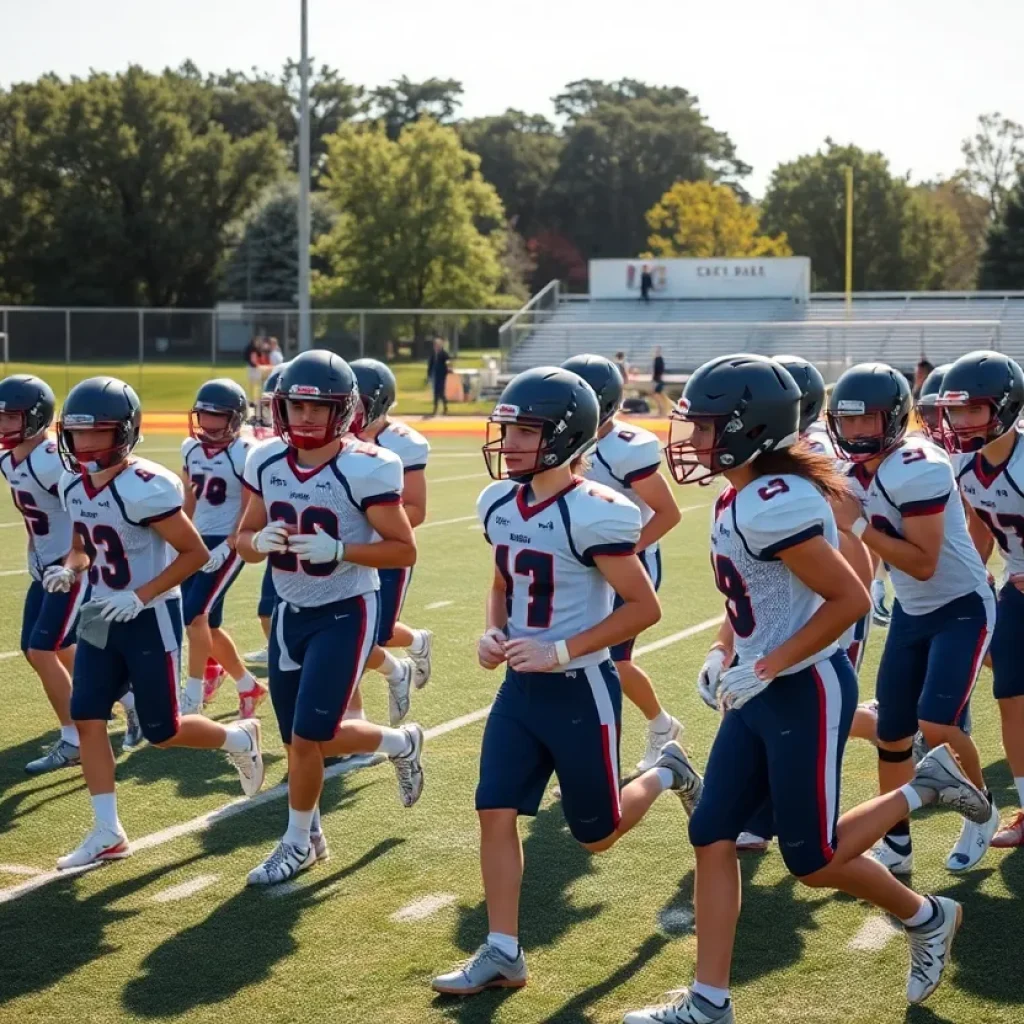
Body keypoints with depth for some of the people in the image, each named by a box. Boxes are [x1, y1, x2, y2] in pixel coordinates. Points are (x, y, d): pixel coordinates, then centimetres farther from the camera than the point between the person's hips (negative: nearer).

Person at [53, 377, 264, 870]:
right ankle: (108, 832, 9)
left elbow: (195, 553, -19)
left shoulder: (144, 487, -24)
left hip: (150, 619, -7)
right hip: (101, 617, 7)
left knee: (161, 732, 3)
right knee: (87, 719, 0)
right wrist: (68, 570, -7)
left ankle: (239, 739, 31)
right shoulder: (73, 484, 1)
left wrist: (139, 597, -24)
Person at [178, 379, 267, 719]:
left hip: (228, 543, -7)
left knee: (195, 613, -16)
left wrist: (227, 547, -20)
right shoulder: (191, 448, 6)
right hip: (199, 540, 7)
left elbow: (250, 510, -13)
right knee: (207, 624, 8)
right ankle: (248, 685, 26)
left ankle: (193, 694, -8)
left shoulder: (245, 454, -13)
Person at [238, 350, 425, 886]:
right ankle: (401, 744, 37)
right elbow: (244, 539, 8)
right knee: (305, 740, 11)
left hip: (344, 615, -6)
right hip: (290, 613, 6)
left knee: (307, 739, -5)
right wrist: (261, 542, -15)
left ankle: (299, 842, 19)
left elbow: (404, 550, -14)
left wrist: (337, 550, -27)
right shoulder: (266, 463, -1)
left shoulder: (364, 469, -17)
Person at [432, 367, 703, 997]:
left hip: (580, 689, -6)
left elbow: (645, 608, -18)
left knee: (596, 835, 9)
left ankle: (666, 774, 38)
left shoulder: (592, 513, -22)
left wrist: (560, 651, -21)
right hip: (520, 688, 6)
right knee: (496, 814, -1)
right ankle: (504, 952, 9)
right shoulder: (500, 504, 1)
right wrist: (493, 634, -3)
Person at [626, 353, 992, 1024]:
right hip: (764, 693, 10)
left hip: (805, 693, -10)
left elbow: (851, 598, -24)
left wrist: (763, 669, -21)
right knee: (712, 836, 7)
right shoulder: (751, 496, 6)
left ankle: (926, 918, 27)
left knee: (811, 858, 2)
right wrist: (735, 662, 14)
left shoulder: (773, 505, -24)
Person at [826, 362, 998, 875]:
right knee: (892, 734, 9)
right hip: (911, 612, 8)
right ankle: (895, 845, 23)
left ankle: (981, 813, 10)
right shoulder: (862, 467, 0)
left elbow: (924, 563, -28)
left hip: (961, 608, -8)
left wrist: (858, 525, -26)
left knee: (937, 724, -18)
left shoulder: (918, 469, -26)